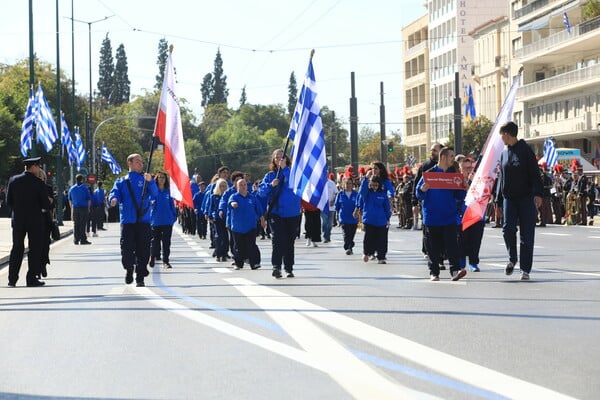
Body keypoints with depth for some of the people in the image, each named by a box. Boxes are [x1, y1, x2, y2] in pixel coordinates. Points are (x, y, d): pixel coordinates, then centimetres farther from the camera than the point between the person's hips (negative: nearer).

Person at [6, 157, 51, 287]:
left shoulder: (13, 180, -1)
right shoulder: (39, 184, -11)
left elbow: (8, 202, 3)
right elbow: (46, 205, -10)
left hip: (17, 220, 4)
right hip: (35, 221, -4)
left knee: (17, 248, 12)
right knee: (35, 249, 5)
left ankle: (12, 278, 9)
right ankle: (32, 278, 3)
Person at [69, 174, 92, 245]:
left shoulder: (72, 188, 8)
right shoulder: (85, 188, -3)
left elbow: (70, 200, 13)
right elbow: (89, 199, -3)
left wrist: (72, 208, 20)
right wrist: (88, 208, 7)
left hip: (75, 208, 3)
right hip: (84, 207, -3)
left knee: (75, 224, 8)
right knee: (83, 224, -2)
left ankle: (76, 240, 8)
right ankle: (83, 240, -4)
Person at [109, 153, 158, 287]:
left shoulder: (146, 179, 12)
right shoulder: (121, 181, 14)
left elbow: (155, 193, -5)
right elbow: (115, 193, -1)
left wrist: (150, 181, -24)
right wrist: (113, 199, -25)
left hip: (143, 221, 0)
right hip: (127, 221, 0)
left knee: (143, 251, -2)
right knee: (126, 249, -5)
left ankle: (140, 278, 7)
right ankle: (129, 269, 22)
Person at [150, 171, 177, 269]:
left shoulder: (168, 191, 7)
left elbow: (172, 205, 11)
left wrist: (174, 216, 4)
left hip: (167, 221, 2)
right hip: (155, 221, -2)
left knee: (166, 242, 1)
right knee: (155, 241, 7)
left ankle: (166, 261, 5)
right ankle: (152, 257, 26)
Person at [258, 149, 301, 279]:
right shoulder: (270, 175, 8)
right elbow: (261, 191, 2)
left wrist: (284, 168, -20)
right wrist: (271, 185, -15)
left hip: (292, 213, 0)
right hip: (275, 213, 0)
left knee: (290, 241, 9)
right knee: (277, 240, -14)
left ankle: (289, 268, 18)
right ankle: (276, 267, -19)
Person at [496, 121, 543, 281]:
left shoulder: (525, 150, -4)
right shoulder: (504, 153, 14)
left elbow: (535, 174, -9)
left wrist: (537, 194, -21)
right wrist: (498, 199, 17)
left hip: (526, 198, -5)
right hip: (509, 198, 5)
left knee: (527, 235, -2)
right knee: (508, 228, -11)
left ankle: (525, 269, 3)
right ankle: (512, 259, 11)